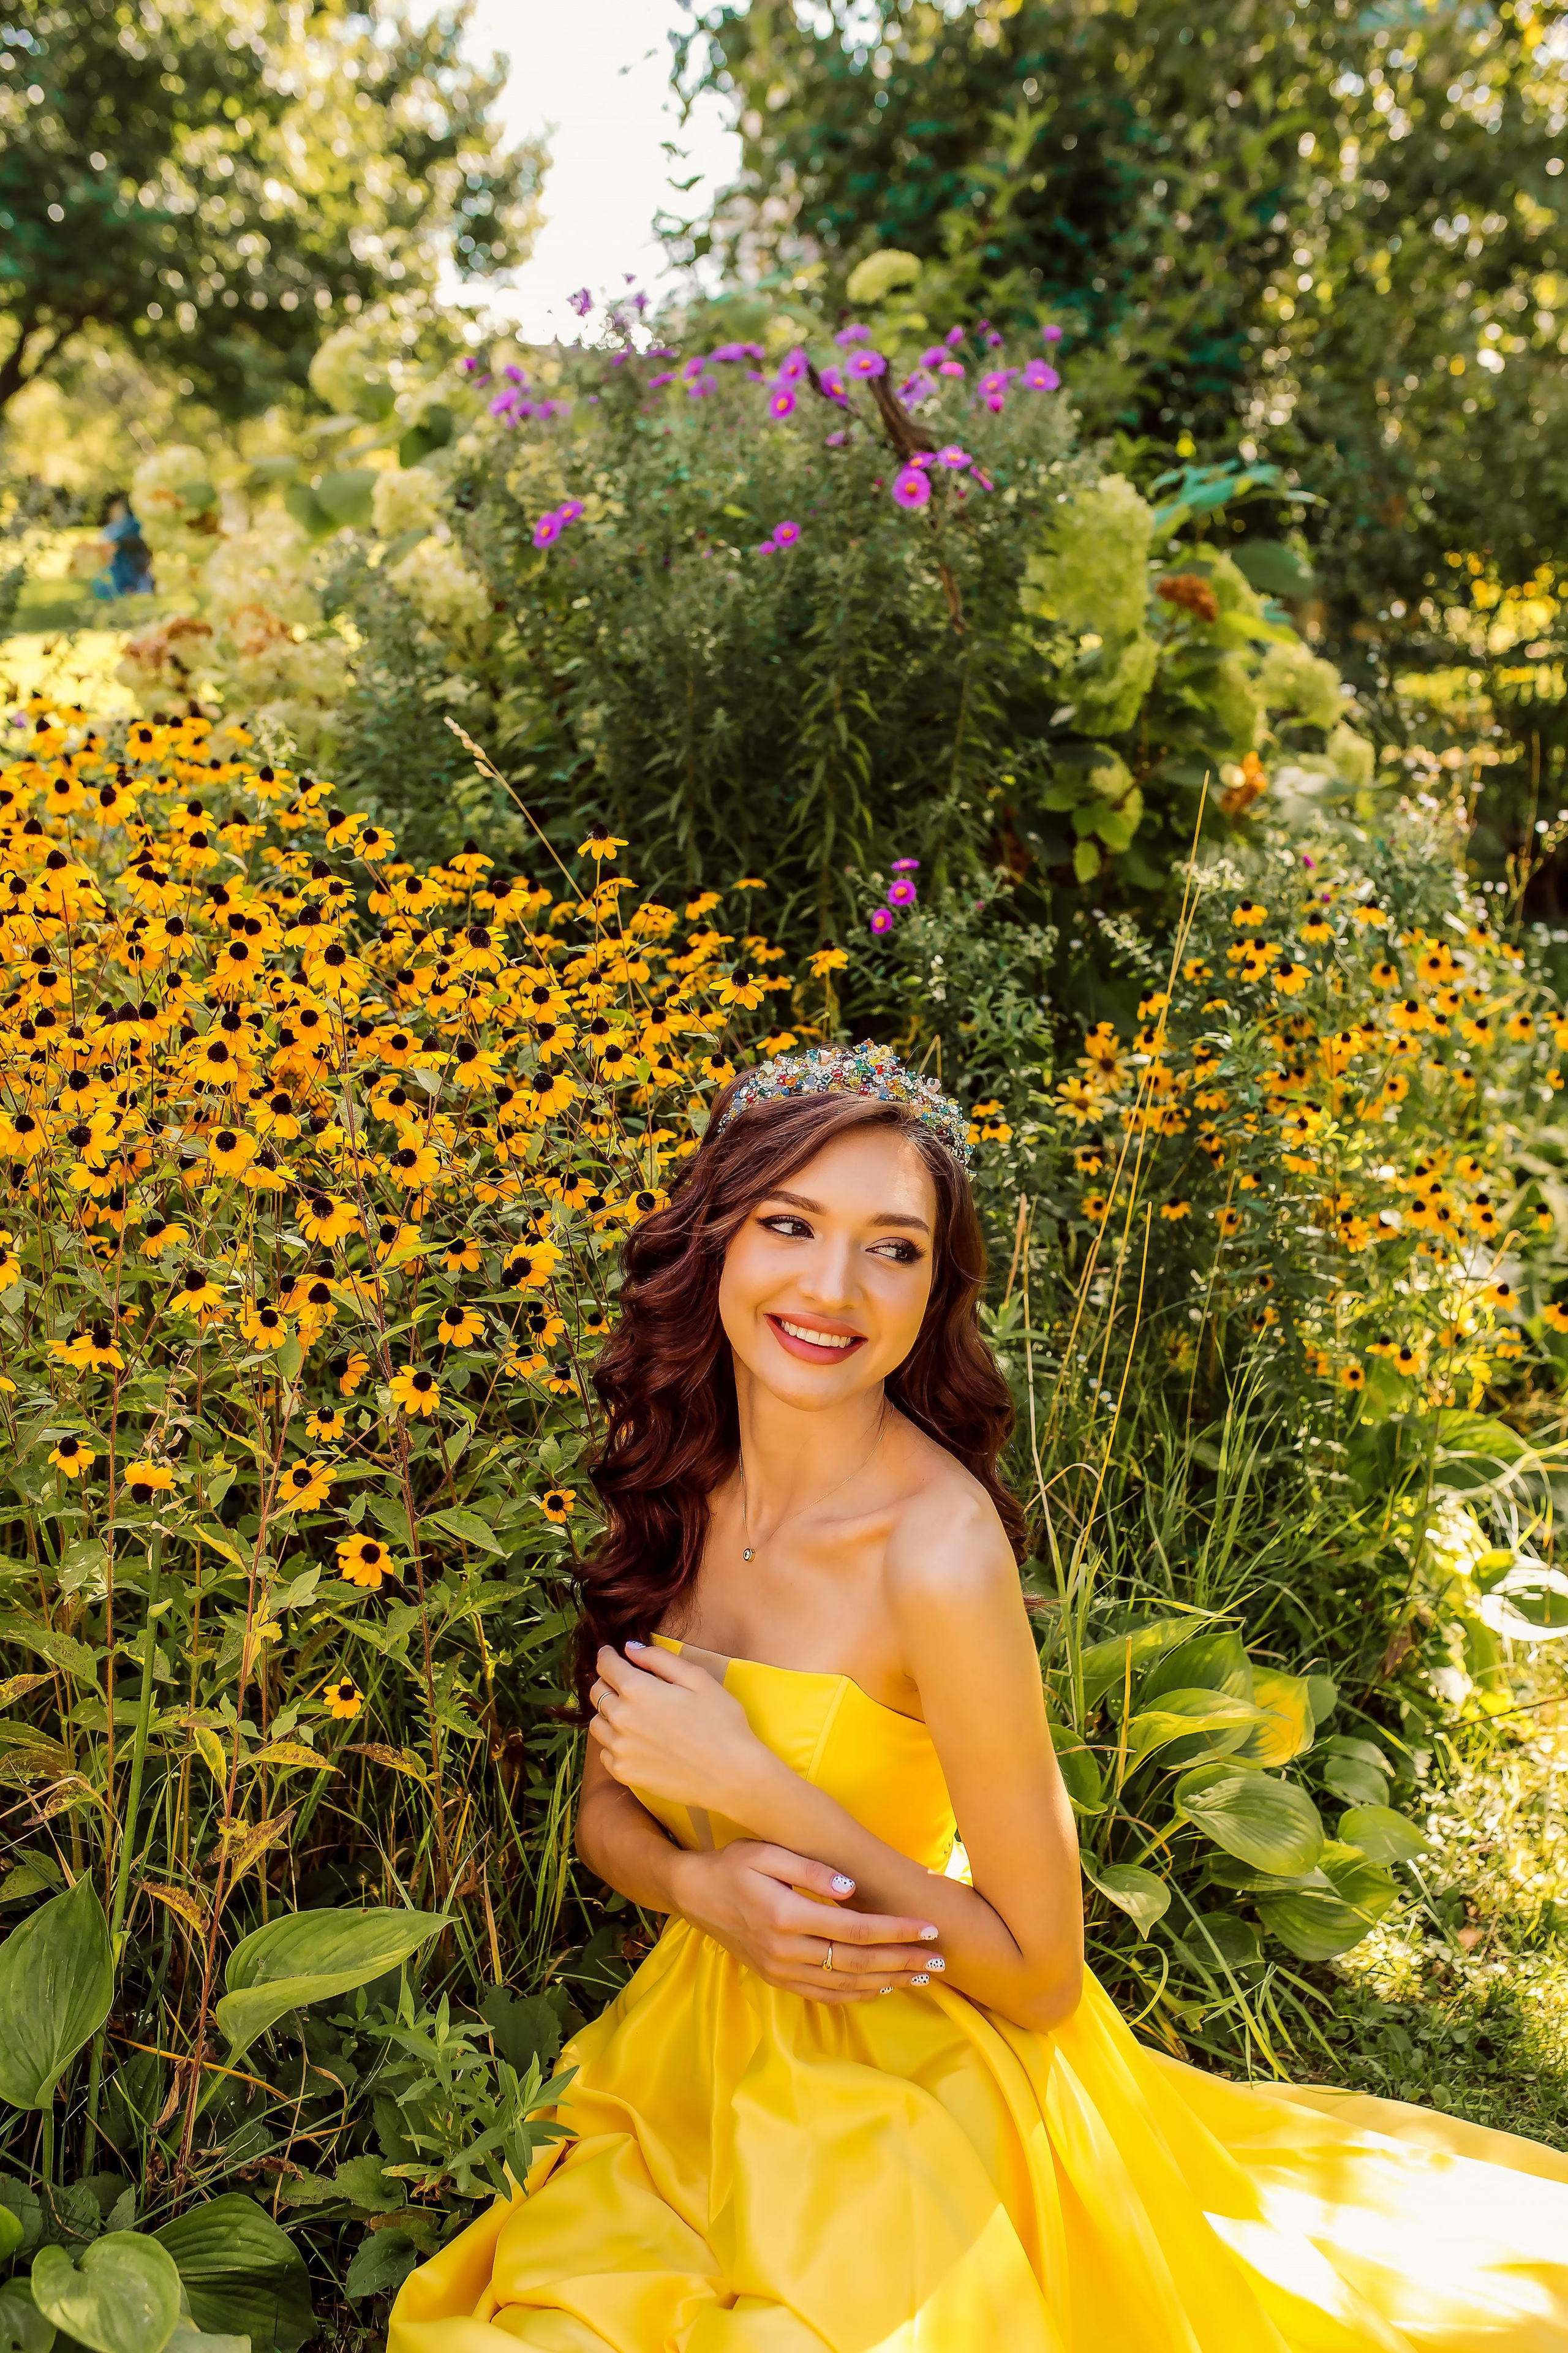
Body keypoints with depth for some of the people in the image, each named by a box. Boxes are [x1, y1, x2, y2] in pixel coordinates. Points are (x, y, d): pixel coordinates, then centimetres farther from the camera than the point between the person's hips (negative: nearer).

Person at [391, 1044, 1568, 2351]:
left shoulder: (941, 1554, -24)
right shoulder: (676, 1486, -5)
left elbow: (1040, 1974, -18)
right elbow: (605, 1809, 6)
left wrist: (749, 1782, -23)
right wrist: (708, 1884, -16)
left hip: (905, 2124, -5)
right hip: (701, 2071, 5)